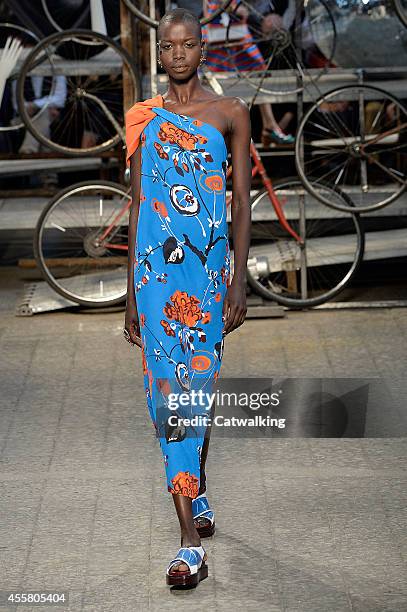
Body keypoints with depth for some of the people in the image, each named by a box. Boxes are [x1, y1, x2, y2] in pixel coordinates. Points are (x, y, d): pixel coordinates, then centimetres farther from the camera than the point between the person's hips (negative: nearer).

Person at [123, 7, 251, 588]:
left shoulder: (230, 113, 4)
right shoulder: (143, 118, 9)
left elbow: (242, 202, 3)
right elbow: (136, 204, 11)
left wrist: (239, 282, -4)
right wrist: (131, 291, 10)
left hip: (209, 262, -1)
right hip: (156, 264, 1)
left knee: (199, 383, 6)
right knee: (171, 388, -5)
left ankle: (196, 492, 30)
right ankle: (191, 542, -5)